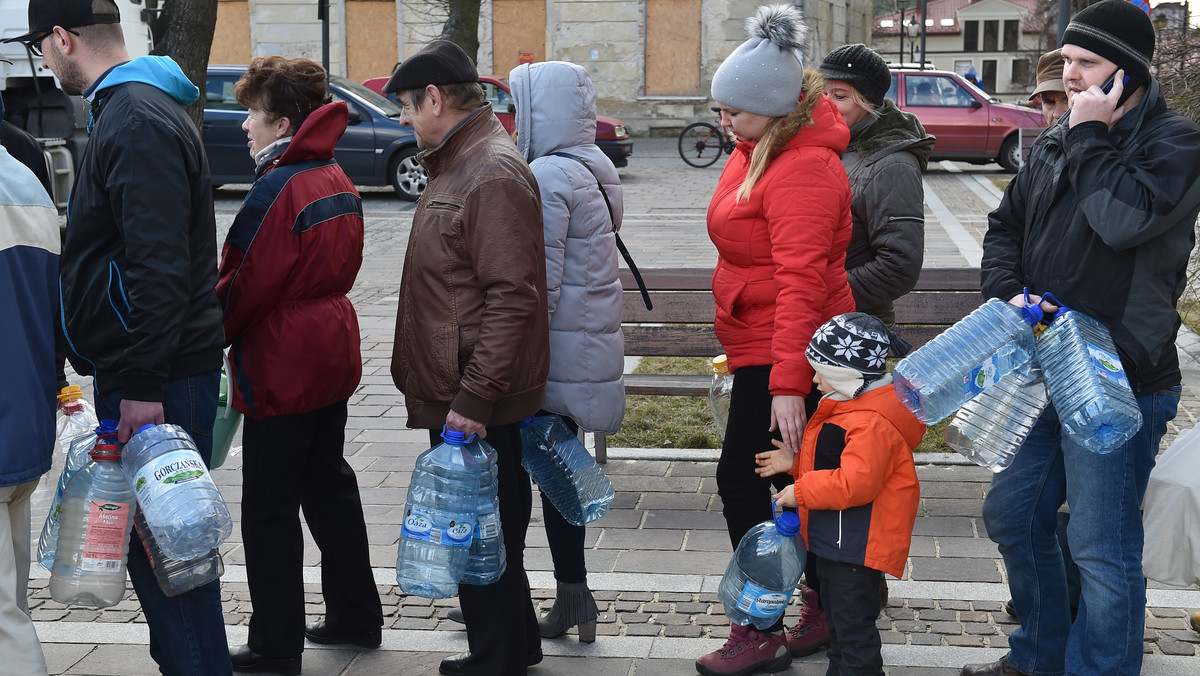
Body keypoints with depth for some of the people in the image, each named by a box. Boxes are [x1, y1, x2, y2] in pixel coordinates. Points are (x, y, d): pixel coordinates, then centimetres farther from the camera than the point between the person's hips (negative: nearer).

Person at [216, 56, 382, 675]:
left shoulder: (278, 189, -19)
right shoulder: (336, 179, 8)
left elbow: (248, 284, -18)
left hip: (281, 368, -9)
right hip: (334, 356, 9)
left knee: (270, 508, 0)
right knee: (328, 486, 19)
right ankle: (356, 616, 28)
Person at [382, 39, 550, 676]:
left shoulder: (493, 175, -18)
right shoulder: (458, 165, 17)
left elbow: (511, 298, -23)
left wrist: (474, 397, -24)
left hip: (478, 401, -11)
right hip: (455, 389, 11)